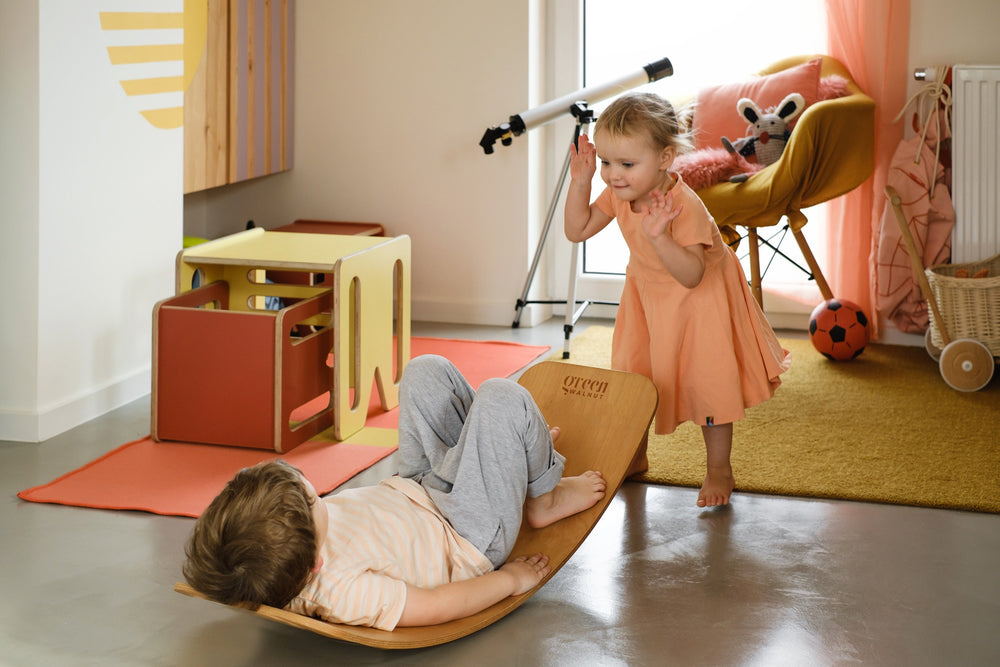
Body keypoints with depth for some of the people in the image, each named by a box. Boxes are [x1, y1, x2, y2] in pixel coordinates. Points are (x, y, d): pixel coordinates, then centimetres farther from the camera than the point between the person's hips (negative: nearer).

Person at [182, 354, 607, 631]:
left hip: (412, 492, 8)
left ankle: (516, 448, 35)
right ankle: (542, 498, 18)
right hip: (471, 540, -7)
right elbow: (439, 605, -32)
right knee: (501, 397, -12)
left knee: (427, 370, 11)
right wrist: (510, 580, -18)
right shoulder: (340, 592, -43)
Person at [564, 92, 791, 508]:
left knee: (706, 383, 0)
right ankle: (635, 456, 35)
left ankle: (719, 469, 18)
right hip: (647, 294, 7)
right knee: (633, 376, 14)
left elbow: (692, 275, -41)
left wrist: (660, 237, -56)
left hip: (699, 300, -6)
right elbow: (577, 231, -6)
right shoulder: (618, 195, -16)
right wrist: (580, 181, -18)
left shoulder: (684, 206, -36)